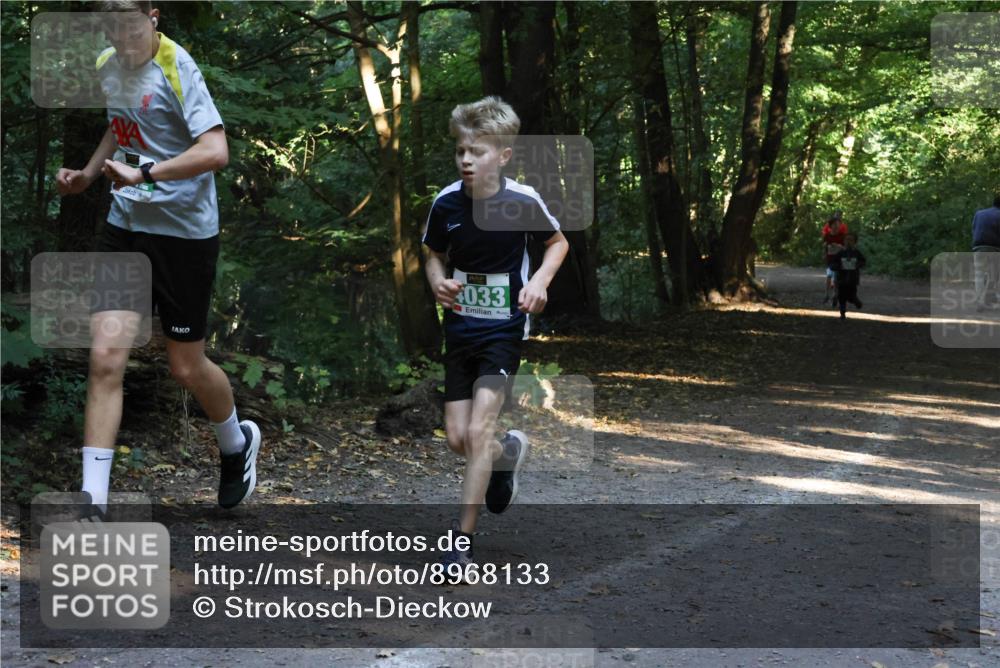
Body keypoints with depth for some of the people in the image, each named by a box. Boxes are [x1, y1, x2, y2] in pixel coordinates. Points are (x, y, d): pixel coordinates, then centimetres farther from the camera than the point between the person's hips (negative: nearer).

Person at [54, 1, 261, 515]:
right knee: (105, 359, -8)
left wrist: (143, 173, -32)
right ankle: (93, 504, -6)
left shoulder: (176, 68, -15)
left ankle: (236, 445, 40)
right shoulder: (108, 68, 7)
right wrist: (87, 174, 14)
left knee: (187, 367, 7)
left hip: (184, 232, -5)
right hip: (124, 227, 5)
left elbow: (215, 150, -26)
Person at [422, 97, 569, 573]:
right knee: (457, 438, 5)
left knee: (479, 431, -13)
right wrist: (438, 282, -11)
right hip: (460, 326, 4)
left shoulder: (523, 201, -13)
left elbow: (558, 242, 5)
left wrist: (539, 280, -13)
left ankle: (462, 540, -3)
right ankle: (507, 453, 41)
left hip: (504, 327, -4)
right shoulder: (445, 203, -6)